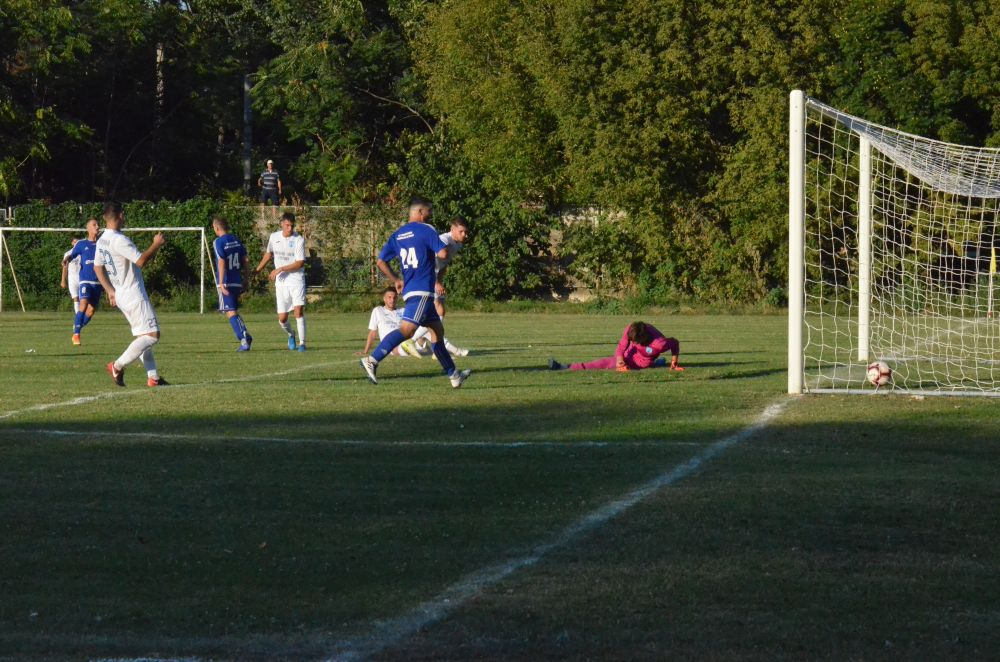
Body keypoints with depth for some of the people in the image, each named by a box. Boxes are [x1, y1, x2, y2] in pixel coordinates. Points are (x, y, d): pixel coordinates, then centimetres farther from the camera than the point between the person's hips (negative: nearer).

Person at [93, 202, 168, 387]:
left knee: (143, 335, 13)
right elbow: (141, 260, -25)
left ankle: (153, 377, 9)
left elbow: (97, 267, 19)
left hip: (120, 295, 10)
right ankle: (118, 366, -10)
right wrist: (156, 245, -11)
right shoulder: (119, 240, -20)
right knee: (152, 334, -8)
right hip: (134, 296, -10)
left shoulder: (101, 241, 9)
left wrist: (110, 290, 23)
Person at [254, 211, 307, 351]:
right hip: (281, 282, 4)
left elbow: (300, 263, -14)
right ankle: (290, 335, 34)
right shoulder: (274, 237, 3)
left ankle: (302, 343, -11)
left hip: (297, 280, -4)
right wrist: (258, 269, 30)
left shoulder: (299, 240, -10)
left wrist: (280, 269, -17)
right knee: (282, 319, 3)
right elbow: (268, 253, 22)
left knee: (298, 311, -18)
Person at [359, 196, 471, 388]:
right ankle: (372, 360, -32)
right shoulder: (426, 230, -6)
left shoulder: (397, 235, 15)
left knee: (437, 329, 15)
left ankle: (453, 374, 19)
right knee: (407, 329, -20)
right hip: (422, 291, -9)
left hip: (409, 290, 9)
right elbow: (443, 253, -15)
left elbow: (380, 261, 13)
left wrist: (395, 280, 22)